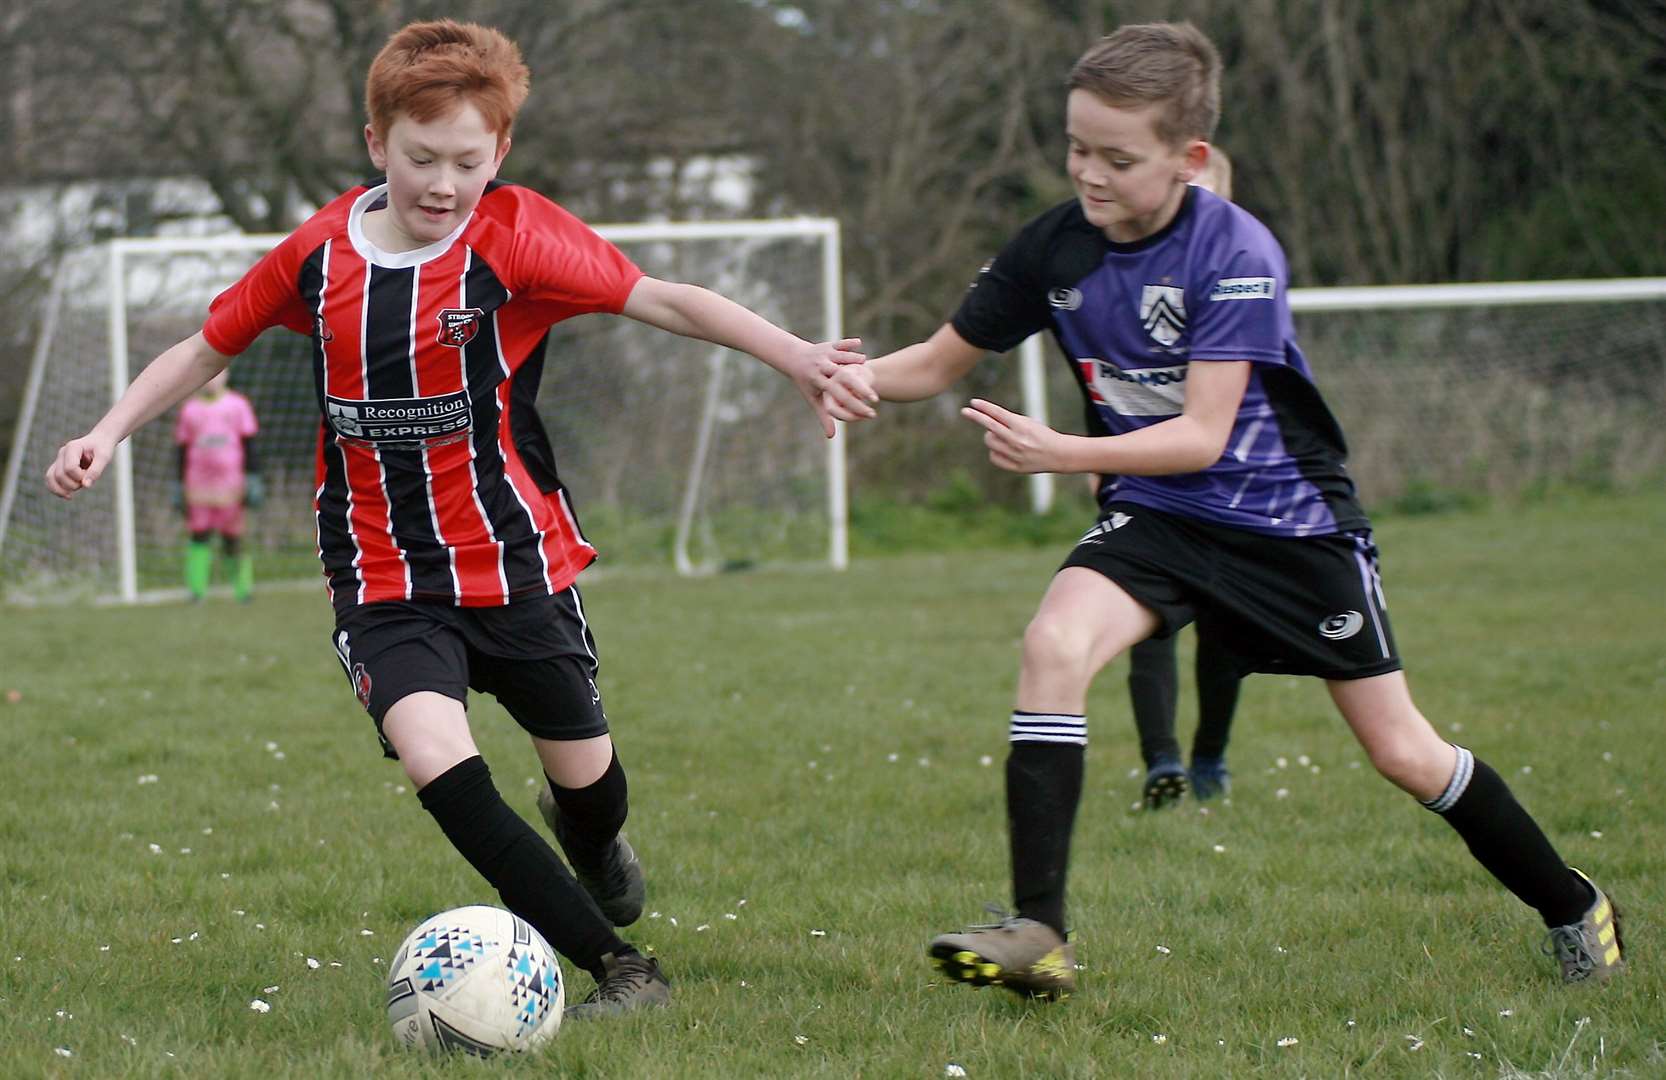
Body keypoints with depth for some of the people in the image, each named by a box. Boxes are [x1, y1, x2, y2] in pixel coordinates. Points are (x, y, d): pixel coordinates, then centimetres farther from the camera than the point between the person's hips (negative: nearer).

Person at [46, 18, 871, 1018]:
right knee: (437, 759, -23)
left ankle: (594, 846, 54)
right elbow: (209, 347, 13)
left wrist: (798, 357, -30)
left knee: (585, 774, 13)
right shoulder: (318, 254, -2)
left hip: (515, 561, -1)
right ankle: (621, 969, -18)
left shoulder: (514, 235, -11)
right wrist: (107, 434, 4)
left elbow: (659, 298, -19)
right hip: (385, 582, 1)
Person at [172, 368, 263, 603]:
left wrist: (252, 478, -1)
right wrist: (180, 486, 11)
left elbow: (248, 445, 6)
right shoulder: (190, 408, 11)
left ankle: (242, 587, 12)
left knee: (232, 539, 0)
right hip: (198, 484, 1)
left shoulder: (238, 405, 7)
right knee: (199, 535, -7)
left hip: (230, 484, -1)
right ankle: (197, 589, -8)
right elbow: (183, 449, 13)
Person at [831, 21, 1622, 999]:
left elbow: (1202, 435, -29)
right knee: (1055, 643, -25)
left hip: (1289, 516, -4)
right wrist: (863, 378, -20)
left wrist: (1058, 454, -39)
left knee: (1403, 753, 2)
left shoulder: (1236, 254, -24)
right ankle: (1040, 936, -26)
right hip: (1159, 514, 4)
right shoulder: (1055, 250, -9)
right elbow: (945, 360, 2)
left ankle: (1572, 905, 26)